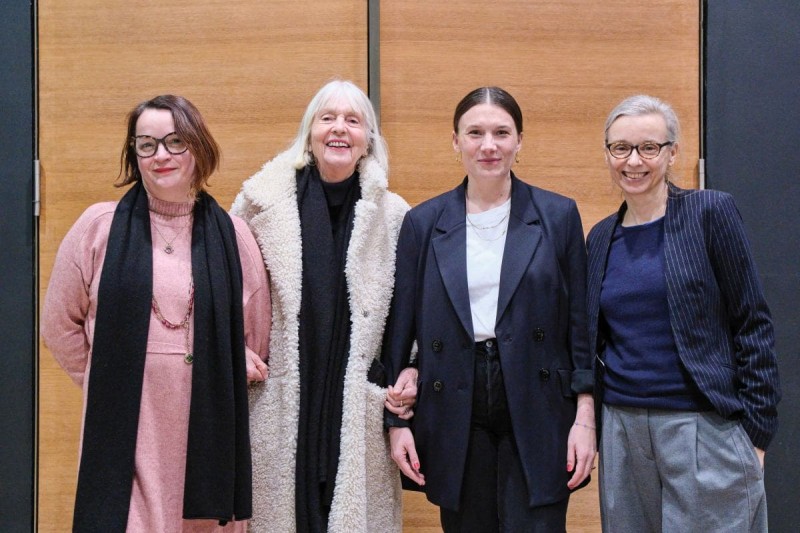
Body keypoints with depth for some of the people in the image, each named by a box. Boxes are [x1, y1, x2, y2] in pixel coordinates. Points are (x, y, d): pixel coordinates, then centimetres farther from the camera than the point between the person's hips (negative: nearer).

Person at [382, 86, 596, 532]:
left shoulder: (558, 215, 3)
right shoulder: (424, 223, 6)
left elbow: (582, 324, 3)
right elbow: (401, 329, 7)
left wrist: (585, 417, -3)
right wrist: (397, 421, 3)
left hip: (537, 413, -1)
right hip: (455, 421, 1)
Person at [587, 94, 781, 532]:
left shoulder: (710, 212, -5)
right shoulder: (601, 236, 9)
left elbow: (753, 324, -6)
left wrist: (756, 433, -9)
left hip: (705, 428, -4)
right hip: (622, 428, 5)